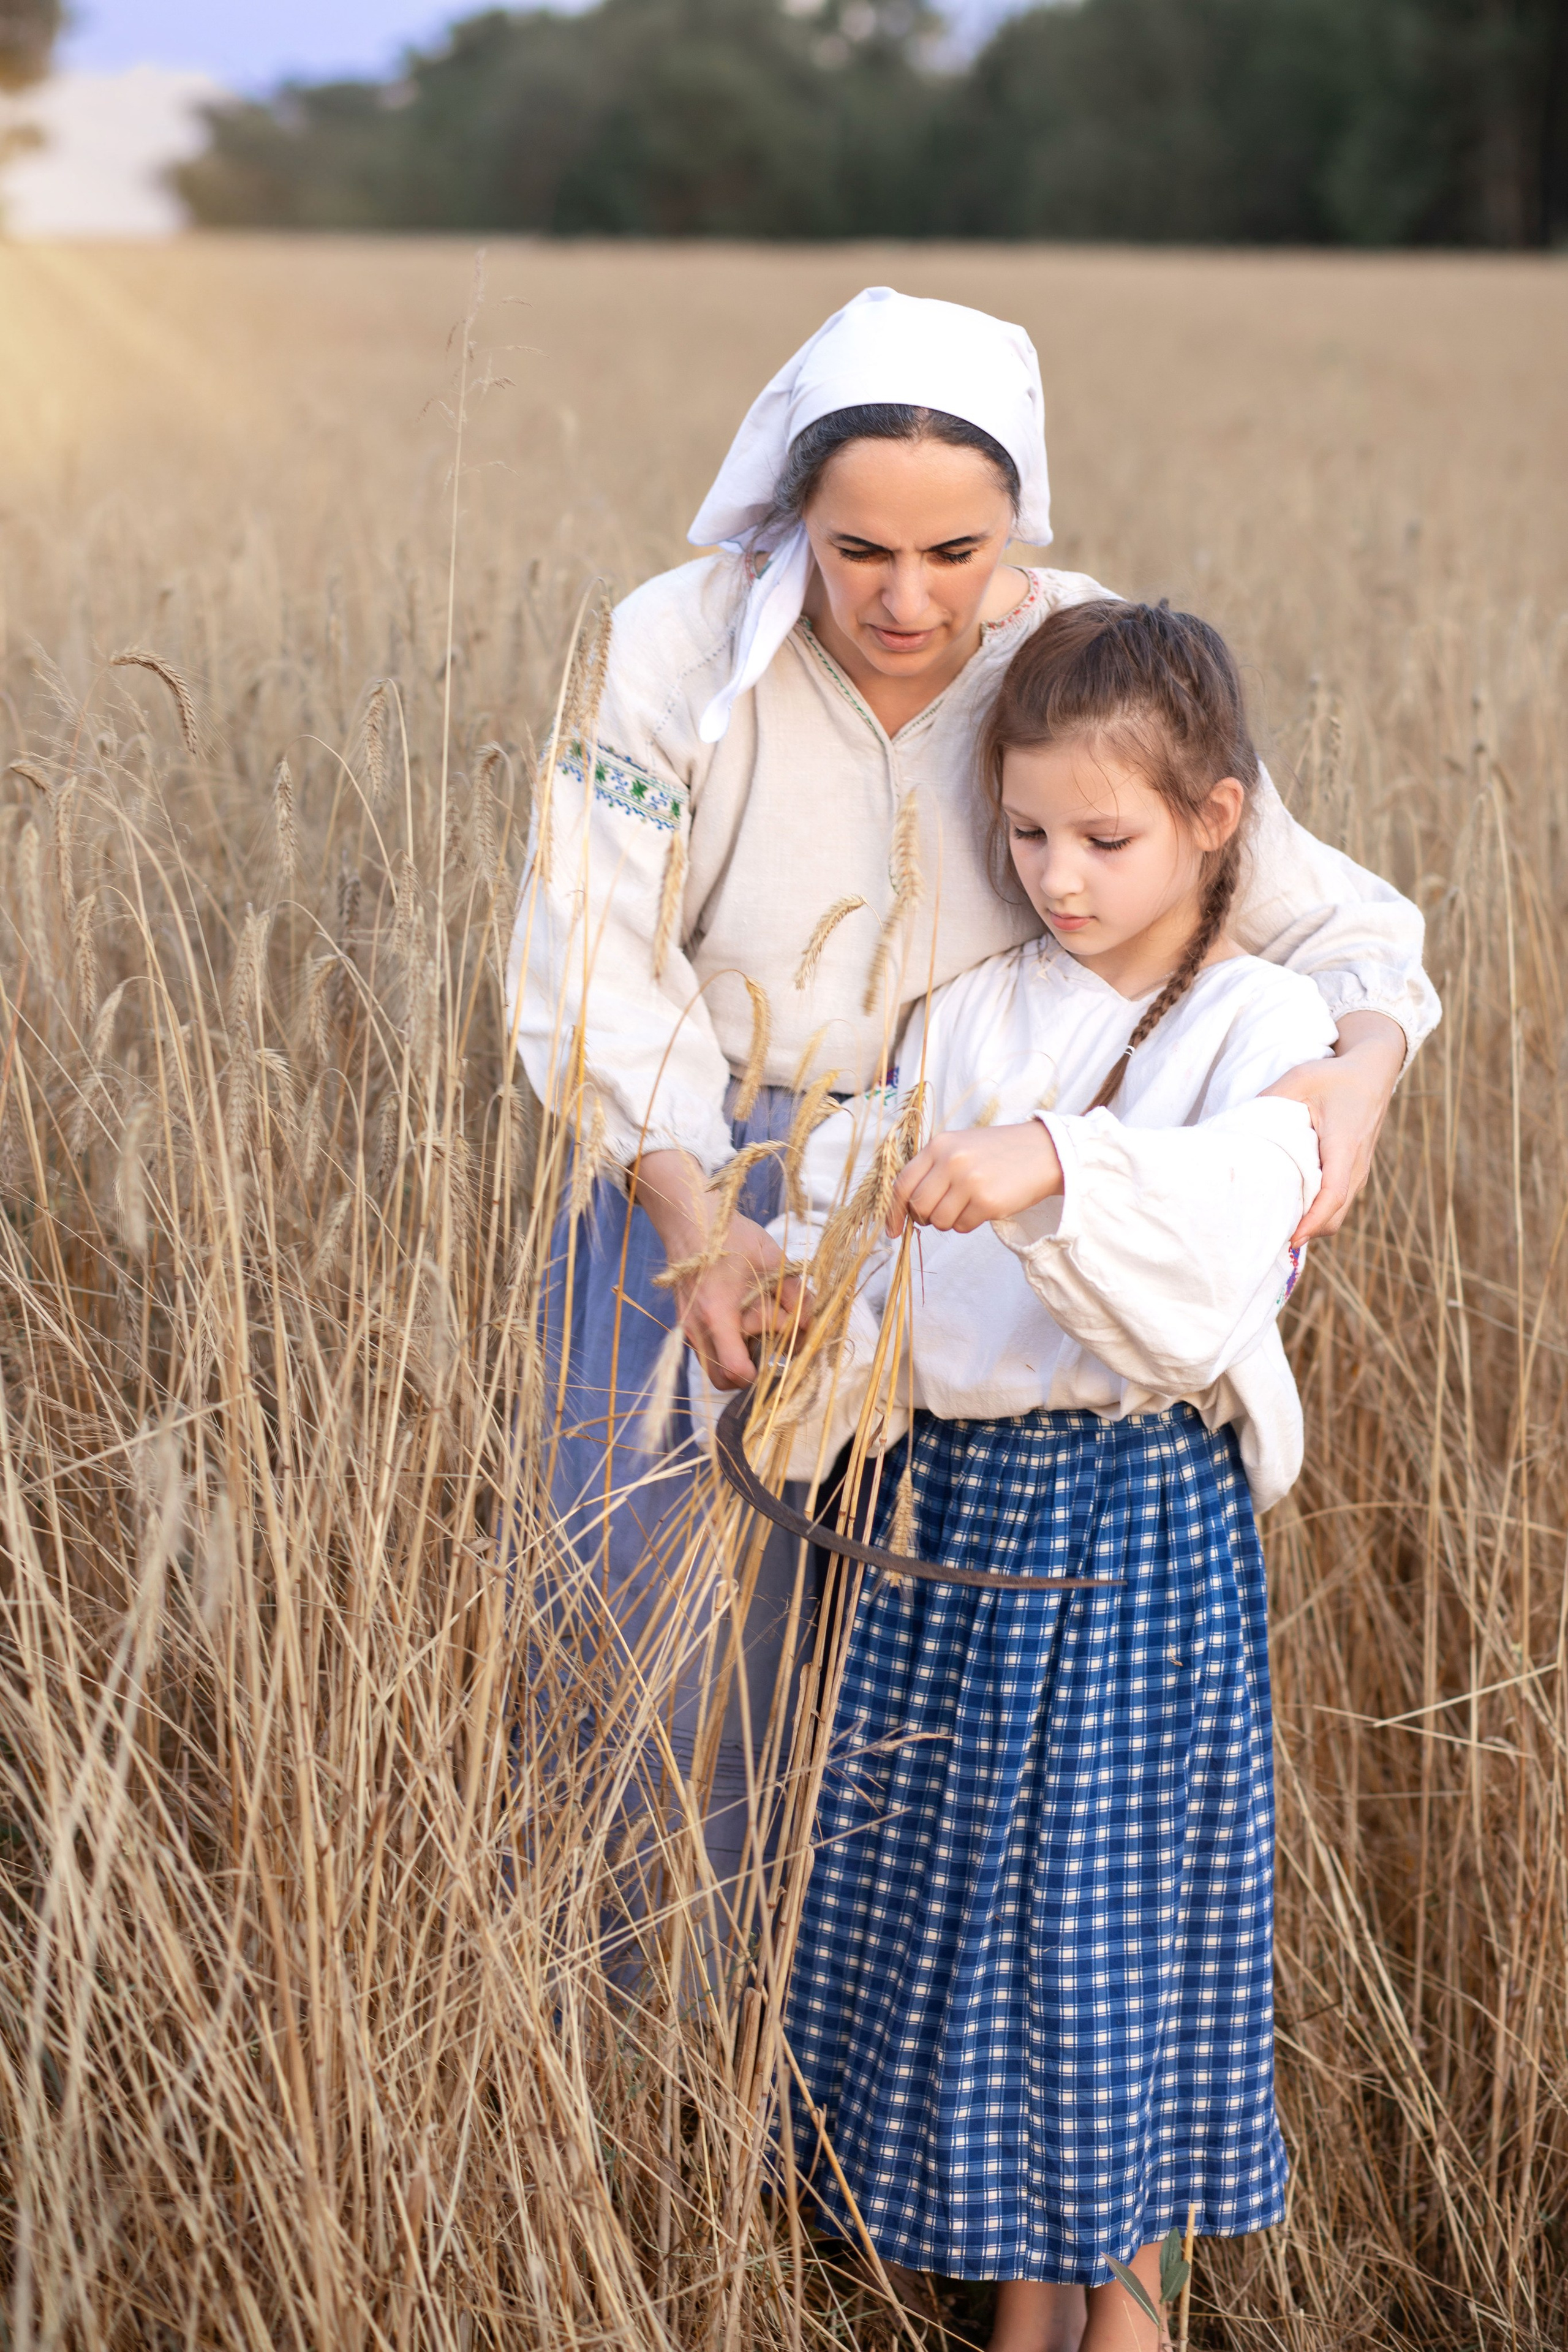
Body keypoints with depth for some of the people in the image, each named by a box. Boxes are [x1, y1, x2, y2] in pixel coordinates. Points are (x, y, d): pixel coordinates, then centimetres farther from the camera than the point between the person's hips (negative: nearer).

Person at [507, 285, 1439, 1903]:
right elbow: (597, 960, -15)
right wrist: (692, 1212, -29)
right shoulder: (679, 650, -16)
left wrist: (1360, 1060, -31)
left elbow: (1320, 909, -7)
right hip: (692, 1178, -1)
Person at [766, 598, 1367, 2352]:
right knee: (955, 1883, 11)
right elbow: (860, 1233, 6)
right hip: (951, 1496, 5)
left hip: (1142, 1510, -5)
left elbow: (1218, 1240, -24)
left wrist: (1054, 1170, -40)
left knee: (1123, 1892, 3)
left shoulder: (1257, 1028, -5)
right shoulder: (970, 1019, 9)